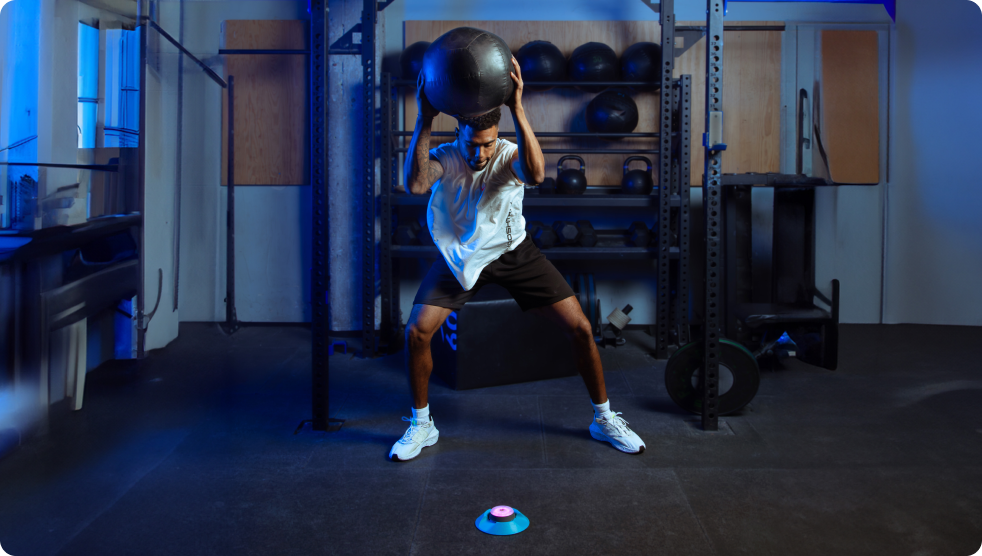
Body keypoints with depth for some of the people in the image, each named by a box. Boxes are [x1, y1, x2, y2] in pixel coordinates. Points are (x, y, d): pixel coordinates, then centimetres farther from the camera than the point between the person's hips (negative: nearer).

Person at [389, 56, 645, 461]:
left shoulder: (510, 155, -20)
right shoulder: (444, 157, -18)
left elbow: (536, 174, -46)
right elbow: (415, 184, -41)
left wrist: (517, 109, -51)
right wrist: (425, 119, -45)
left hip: (513, 251, 0)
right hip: (461, 255, 0)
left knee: (580, 328, -7)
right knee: (416, 333, -15)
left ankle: (603, 418, 14)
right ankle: (421, 425, 9)